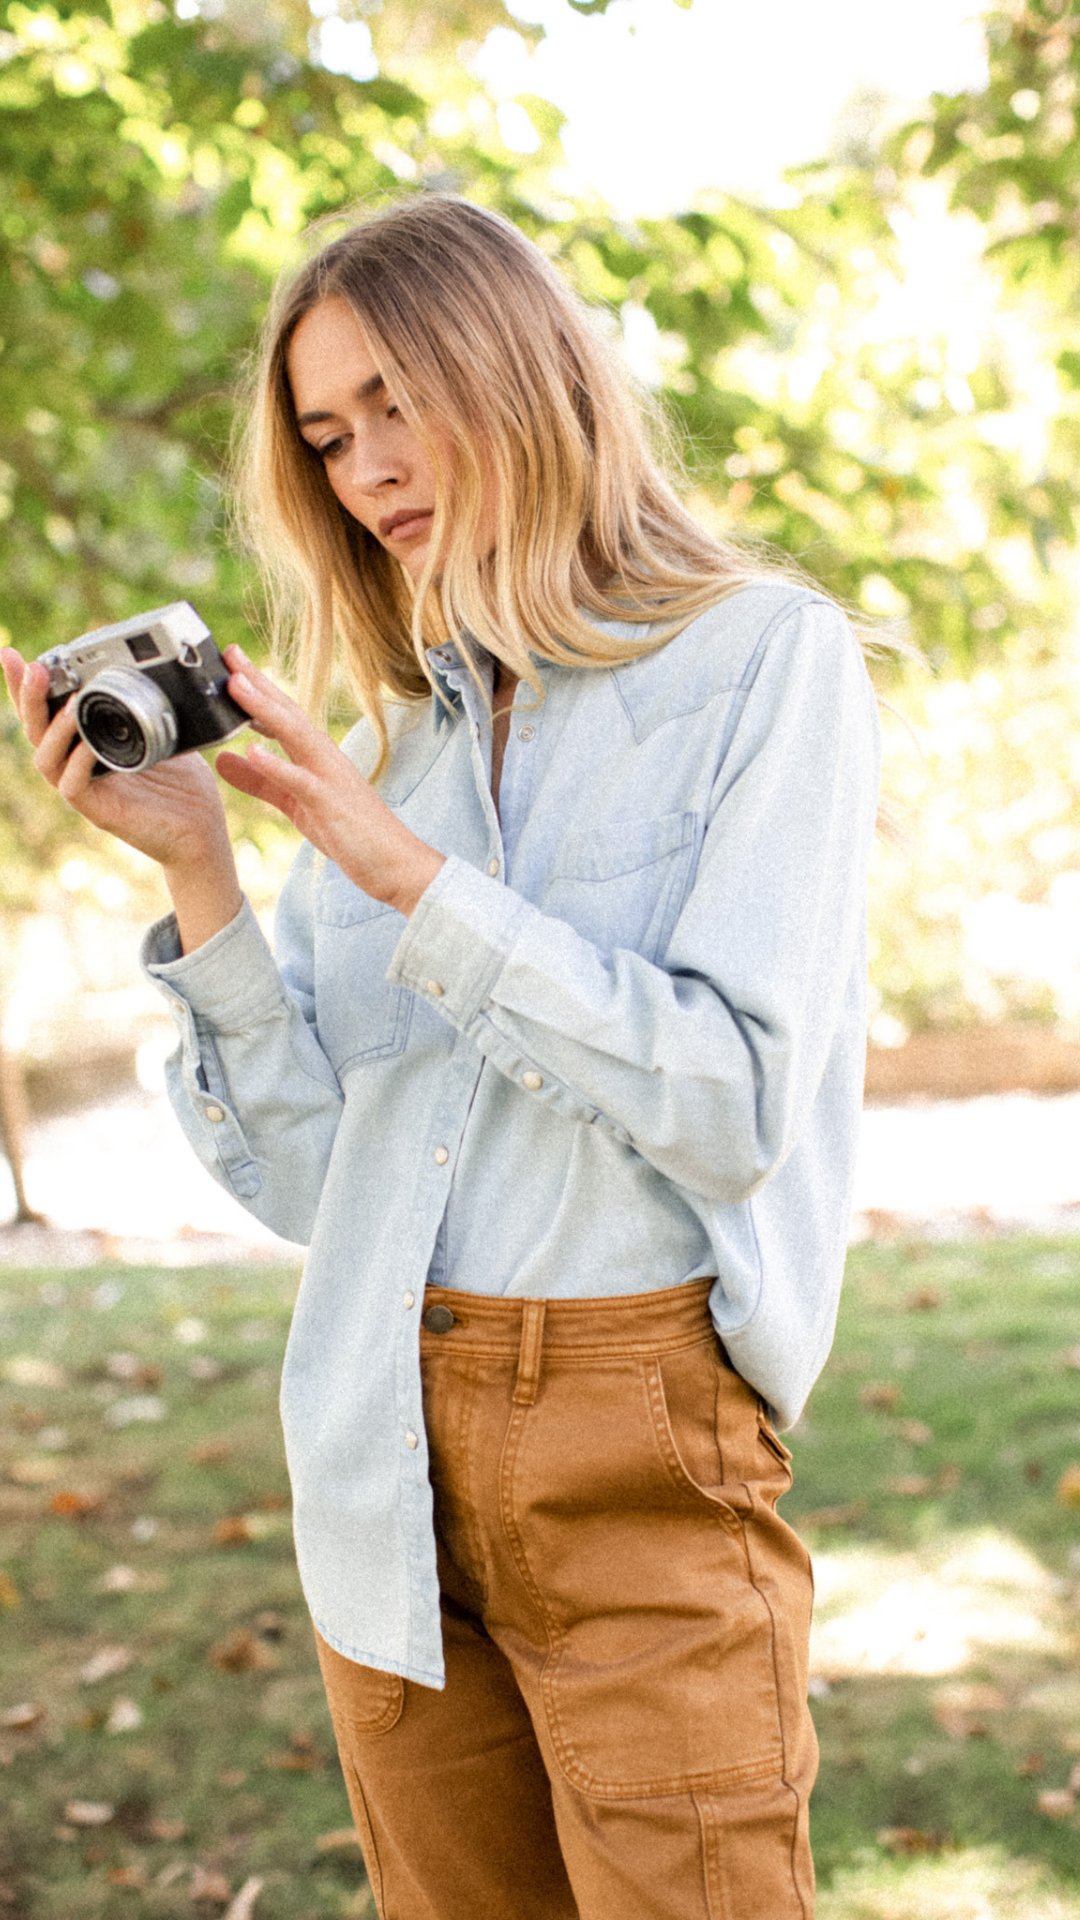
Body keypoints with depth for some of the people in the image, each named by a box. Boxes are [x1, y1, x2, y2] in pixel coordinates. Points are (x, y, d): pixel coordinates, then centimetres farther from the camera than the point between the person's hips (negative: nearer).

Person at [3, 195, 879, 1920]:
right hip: (383, 1463, 5)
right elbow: (301, 1172, 6)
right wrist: (196, 872, -7)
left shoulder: (765, 657, -3)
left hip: (638, 1434, -5)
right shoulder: (405, 730, 11)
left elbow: (738, 1102, -14)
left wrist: (407, 877, -16)